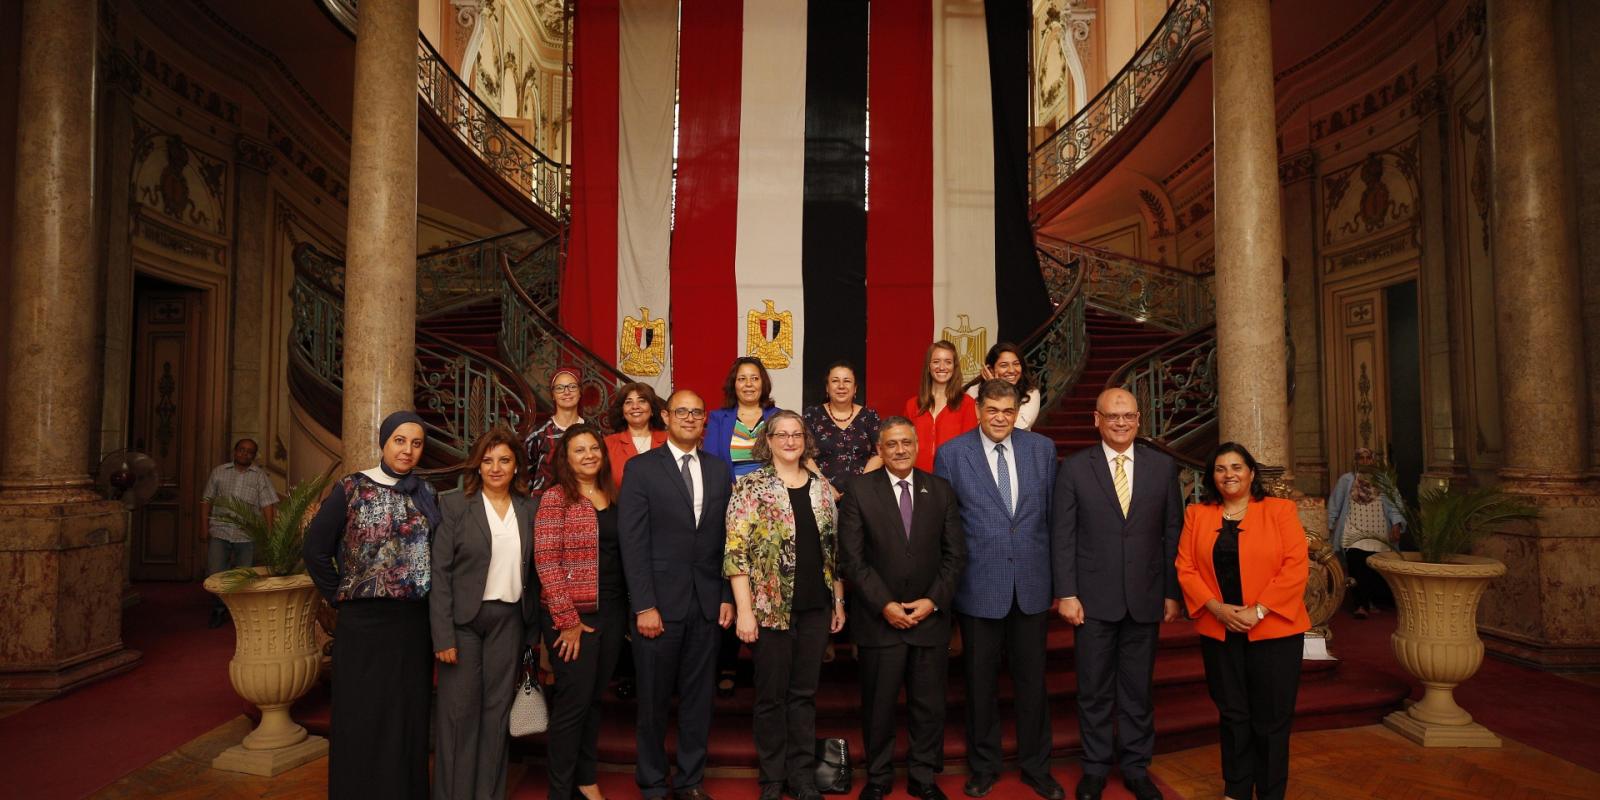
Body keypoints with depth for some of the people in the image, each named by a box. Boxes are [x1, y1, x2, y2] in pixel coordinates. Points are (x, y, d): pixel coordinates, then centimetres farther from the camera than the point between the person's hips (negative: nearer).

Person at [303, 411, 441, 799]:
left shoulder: (427, 494, 6)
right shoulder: (351, 488, -5)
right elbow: (315, 549, -4)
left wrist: (432, 599, 3)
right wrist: (340, 596, -3)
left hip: (415, 622, 3)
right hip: (365, 621, -3)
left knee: (409, 714, 12)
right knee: (363, 717, 7)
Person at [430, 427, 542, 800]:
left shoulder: (530, 508, 5)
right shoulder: (455, 504, -4)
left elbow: (533, 572, 9)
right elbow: (440, 572, -7)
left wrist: (534, 628, 6)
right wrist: (443, 636, -12)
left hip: (509, 620, 3)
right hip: (464, 618, -3)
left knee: (497, 709, 9)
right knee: (459, 709, 3)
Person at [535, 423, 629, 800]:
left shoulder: (612, 497, 10)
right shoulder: (556, 497, -8)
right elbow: (546, 561, -14)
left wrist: (628, 608, 4)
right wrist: (568, 620, -16)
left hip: (612, 612, 6)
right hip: (574, 616, -6)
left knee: (594, 699, 16)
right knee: (573, 701, 1)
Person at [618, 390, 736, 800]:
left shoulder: (719, 469, 9)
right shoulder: (641, 469, -3)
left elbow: (727, 538, 9)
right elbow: (633, 542, -7)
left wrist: (727, 596, 3)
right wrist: (644, 605, -12)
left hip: (707, 604, 3)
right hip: (660, 602, -3)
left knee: (698, 697, 12)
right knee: (654, 700, 9)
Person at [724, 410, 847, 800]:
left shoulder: (822, 486, 8)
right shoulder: (750, 486, -7)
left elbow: (833, 548, 12)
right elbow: (735, 552, -11)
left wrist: (839, 600, 11)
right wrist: (744, 610, -15)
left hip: (815, 607, 4)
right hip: (770, 607, -4)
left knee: (805, 693, 13)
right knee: (772, 695, 8)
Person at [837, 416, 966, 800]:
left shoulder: (941, 490, 5)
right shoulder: (859, 491, -3)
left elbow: (955, 553, 4)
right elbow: (851, 559, -6)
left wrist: (934, 601, -7)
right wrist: (884, 605, -12)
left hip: (930, 617, 2)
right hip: (878, 619, -2)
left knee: (930, 705, 10)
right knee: (878, 706, 9)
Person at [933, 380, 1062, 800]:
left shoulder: (1042, 448, 2)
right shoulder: (951, 453, -5)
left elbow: (1054, 513, 8)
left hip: (1031, 583, 2)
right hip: (979, 584, -2)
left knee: (1032, 679, 13)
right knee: (981, 681, 12)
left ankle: (1036, 765, 32)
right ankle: (983, 766, 31)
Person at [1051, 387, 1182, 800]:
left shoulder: (1162, 466, 3)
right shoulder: (1074, 467, -3)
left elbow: (1173, 533, 5)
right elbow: (1063, 536, -3)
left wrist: (1172, 592, 4)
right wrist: (1066, 593, -8)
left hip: (1145, 597, 2)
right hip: (1094, 598, -1)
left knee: (1138, 689, 13)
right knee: (1094, 690, 10)